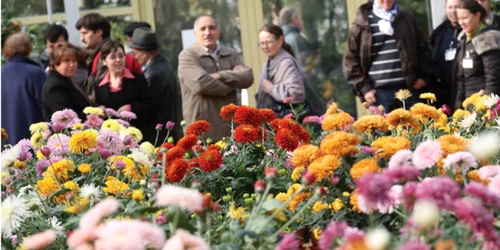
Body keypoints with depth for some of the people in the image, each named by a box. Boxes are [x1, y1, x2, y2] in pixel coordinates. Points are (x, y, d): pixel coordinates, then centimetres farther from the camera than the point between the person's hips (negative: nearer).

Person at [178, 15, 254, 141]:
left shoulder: (231, 54, 15)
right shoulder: (187, 56, -2)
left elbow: (248, 77, 1)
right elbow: (201, 83, -17)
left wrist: (221, 76, -12)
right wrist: (232, 85, -3)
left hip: (230, 127, 5)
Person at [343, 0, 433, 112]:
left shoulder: (407, 19, 13)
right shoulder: (362, 23, 4)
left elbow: (423, 49, 19)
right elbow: (351, 58, 3)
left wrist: (424, 76, 6)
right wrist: (364, 88, -3)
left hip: (409, 89, 3)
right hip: (380, 92, -2)